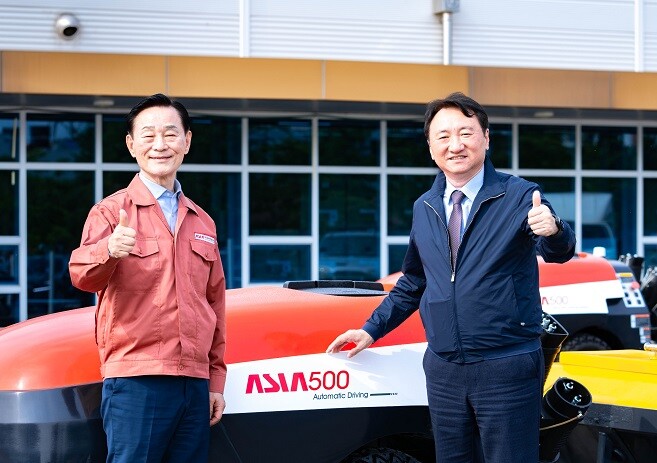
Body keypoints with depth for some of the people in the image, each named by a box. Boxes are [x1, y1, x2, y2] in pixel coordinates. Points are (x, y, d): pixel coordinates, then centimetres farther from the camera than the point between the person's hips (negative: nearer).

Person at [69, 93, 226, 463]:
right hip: (135, 381, -5)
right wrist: (109, 251, -39)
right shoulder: (112, 211, 1)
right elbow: (83, 275, -17)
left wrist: (217, 381, 17)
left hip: (196, 385, 5)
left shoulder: (202, 223, 18)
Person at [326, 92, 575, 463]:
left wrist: (553, 231, -43)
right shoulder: (424, 209, 11)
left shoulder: (519, 196, -5)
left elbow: (558, 251, -21)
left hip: (507, 367, -5)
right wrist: (372, 329, 19)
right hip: (443, 369, 5)